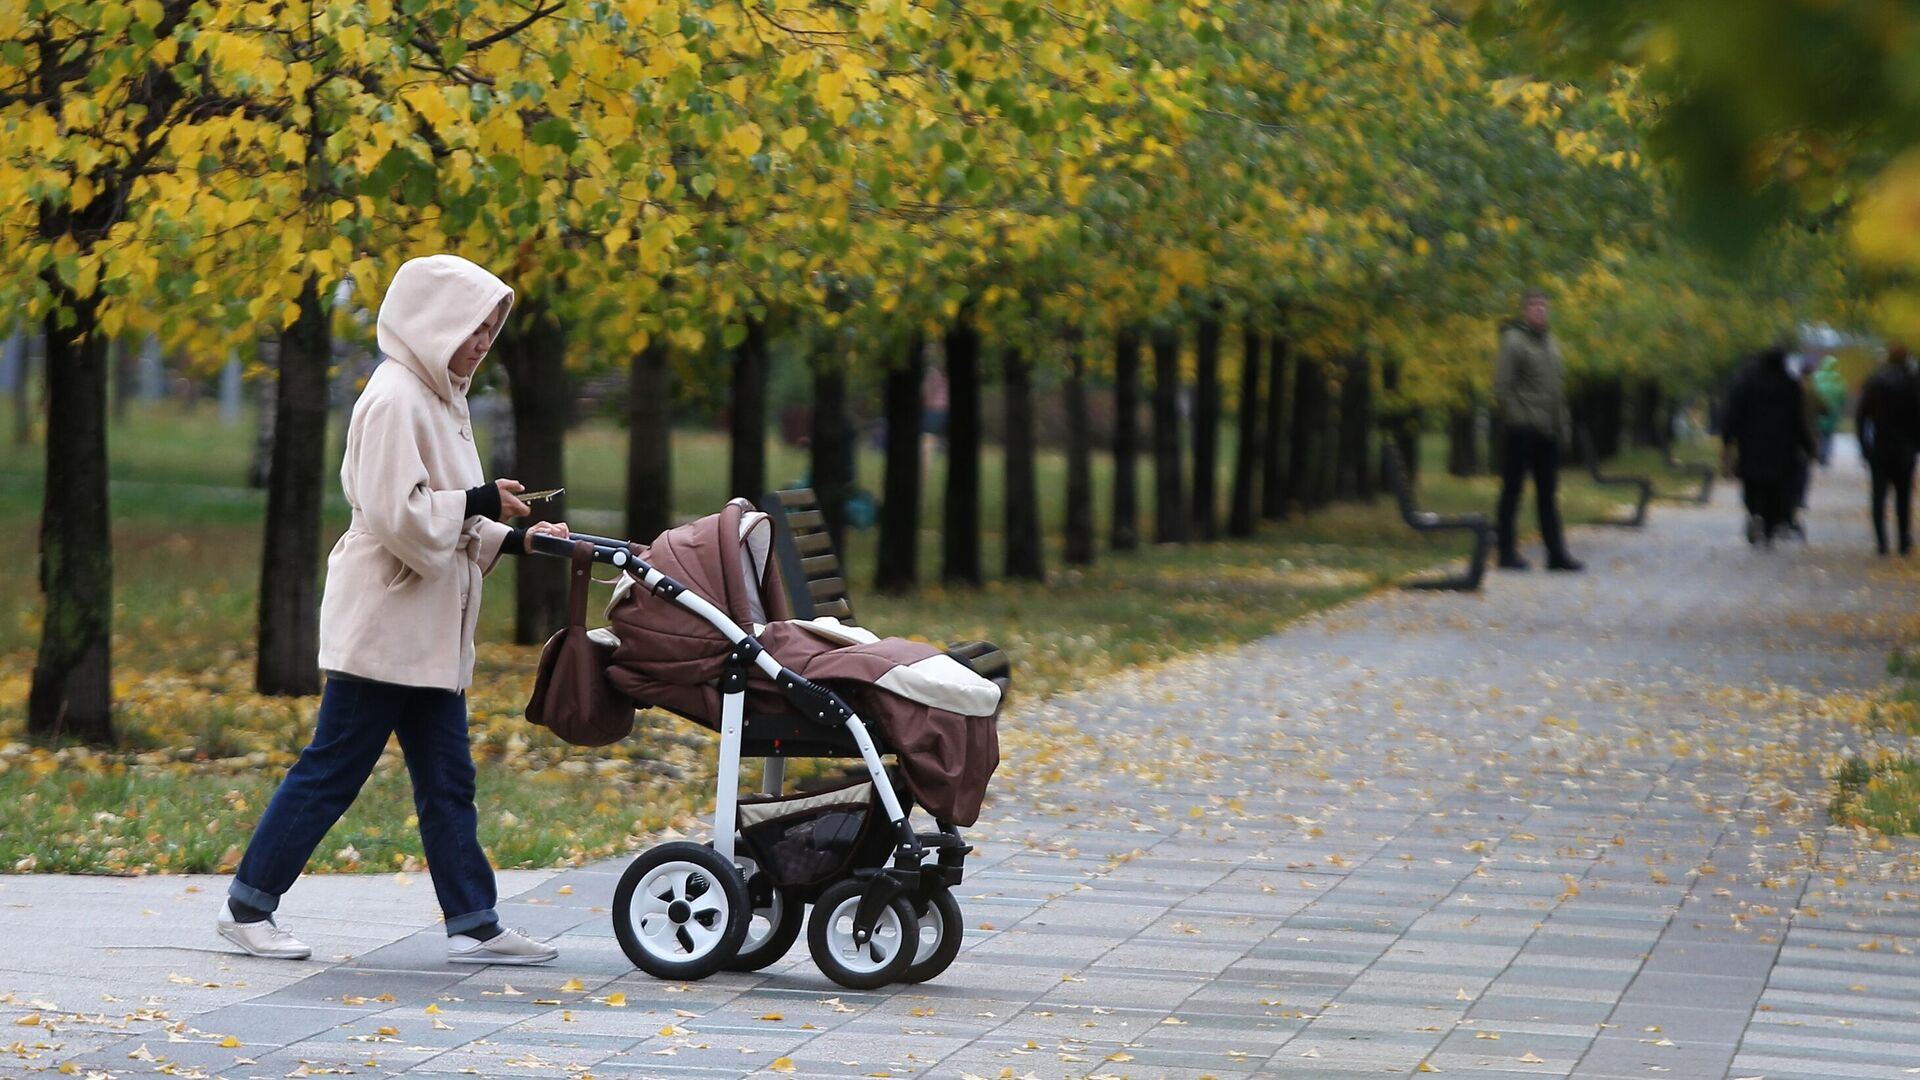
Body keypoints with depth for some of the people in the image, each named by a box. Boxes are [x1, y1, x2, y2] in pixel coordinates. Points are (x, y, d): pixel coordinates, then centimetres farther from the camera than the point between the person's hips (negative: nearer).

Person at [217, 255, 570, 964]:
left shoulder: (437, 399, 16)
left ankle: (473, 925, 9)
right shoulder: (395, 400, -14)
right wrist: (477, 503, -13)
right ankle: (247, 905, 5)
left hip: (428, 632, 10)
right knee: (332, 771, -3)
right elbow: (398, 515, -22)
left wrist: (513, 539, 8)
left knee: (447, 783, 8)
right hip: (382, 622, -10)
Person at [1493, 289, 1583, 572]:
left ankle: (1556, 553, 9)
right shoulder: (1514, 341, -7)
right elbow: (1502, 386, -12)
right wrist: (1516, 418, -17)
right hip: (1523, 430, -7)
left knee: (1548, 494, 8)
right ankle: (1507, 551, 6)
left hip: (1548, 431, 7)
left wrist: (1563, 423, 13)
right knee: (1512, 490, 0)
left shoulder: (1550, 342, 16)